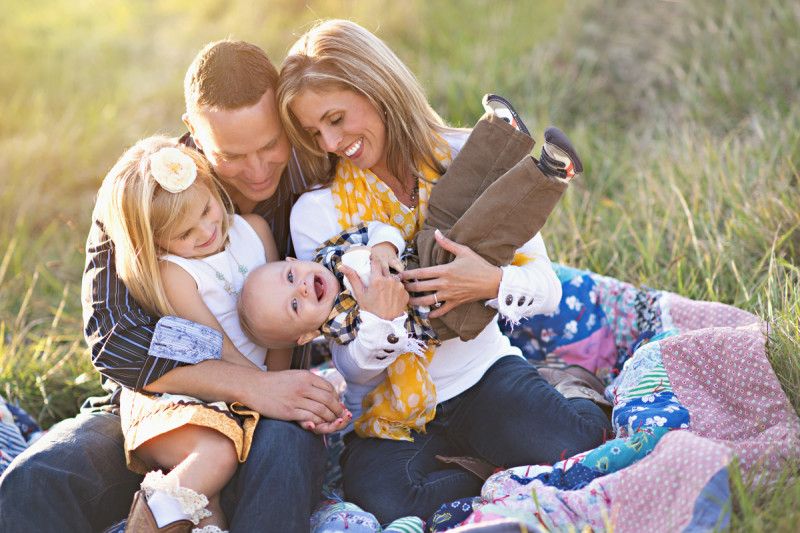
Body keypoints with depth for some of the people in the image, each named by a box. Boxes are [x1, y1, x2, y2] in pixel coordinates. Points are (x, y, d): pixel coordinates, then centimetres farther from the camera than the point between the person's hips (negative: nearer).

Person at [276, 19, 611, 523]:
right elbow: (357, 370, -8)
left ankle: (591, 409, 6)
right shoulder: (317, 212, -7)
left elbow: (546, 288, -4)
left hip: (481, 371, 0)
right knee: (384, 503, -32)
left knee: (570, 448, -29)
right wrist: (382, 325, -32)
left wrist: (492, 283, -28)